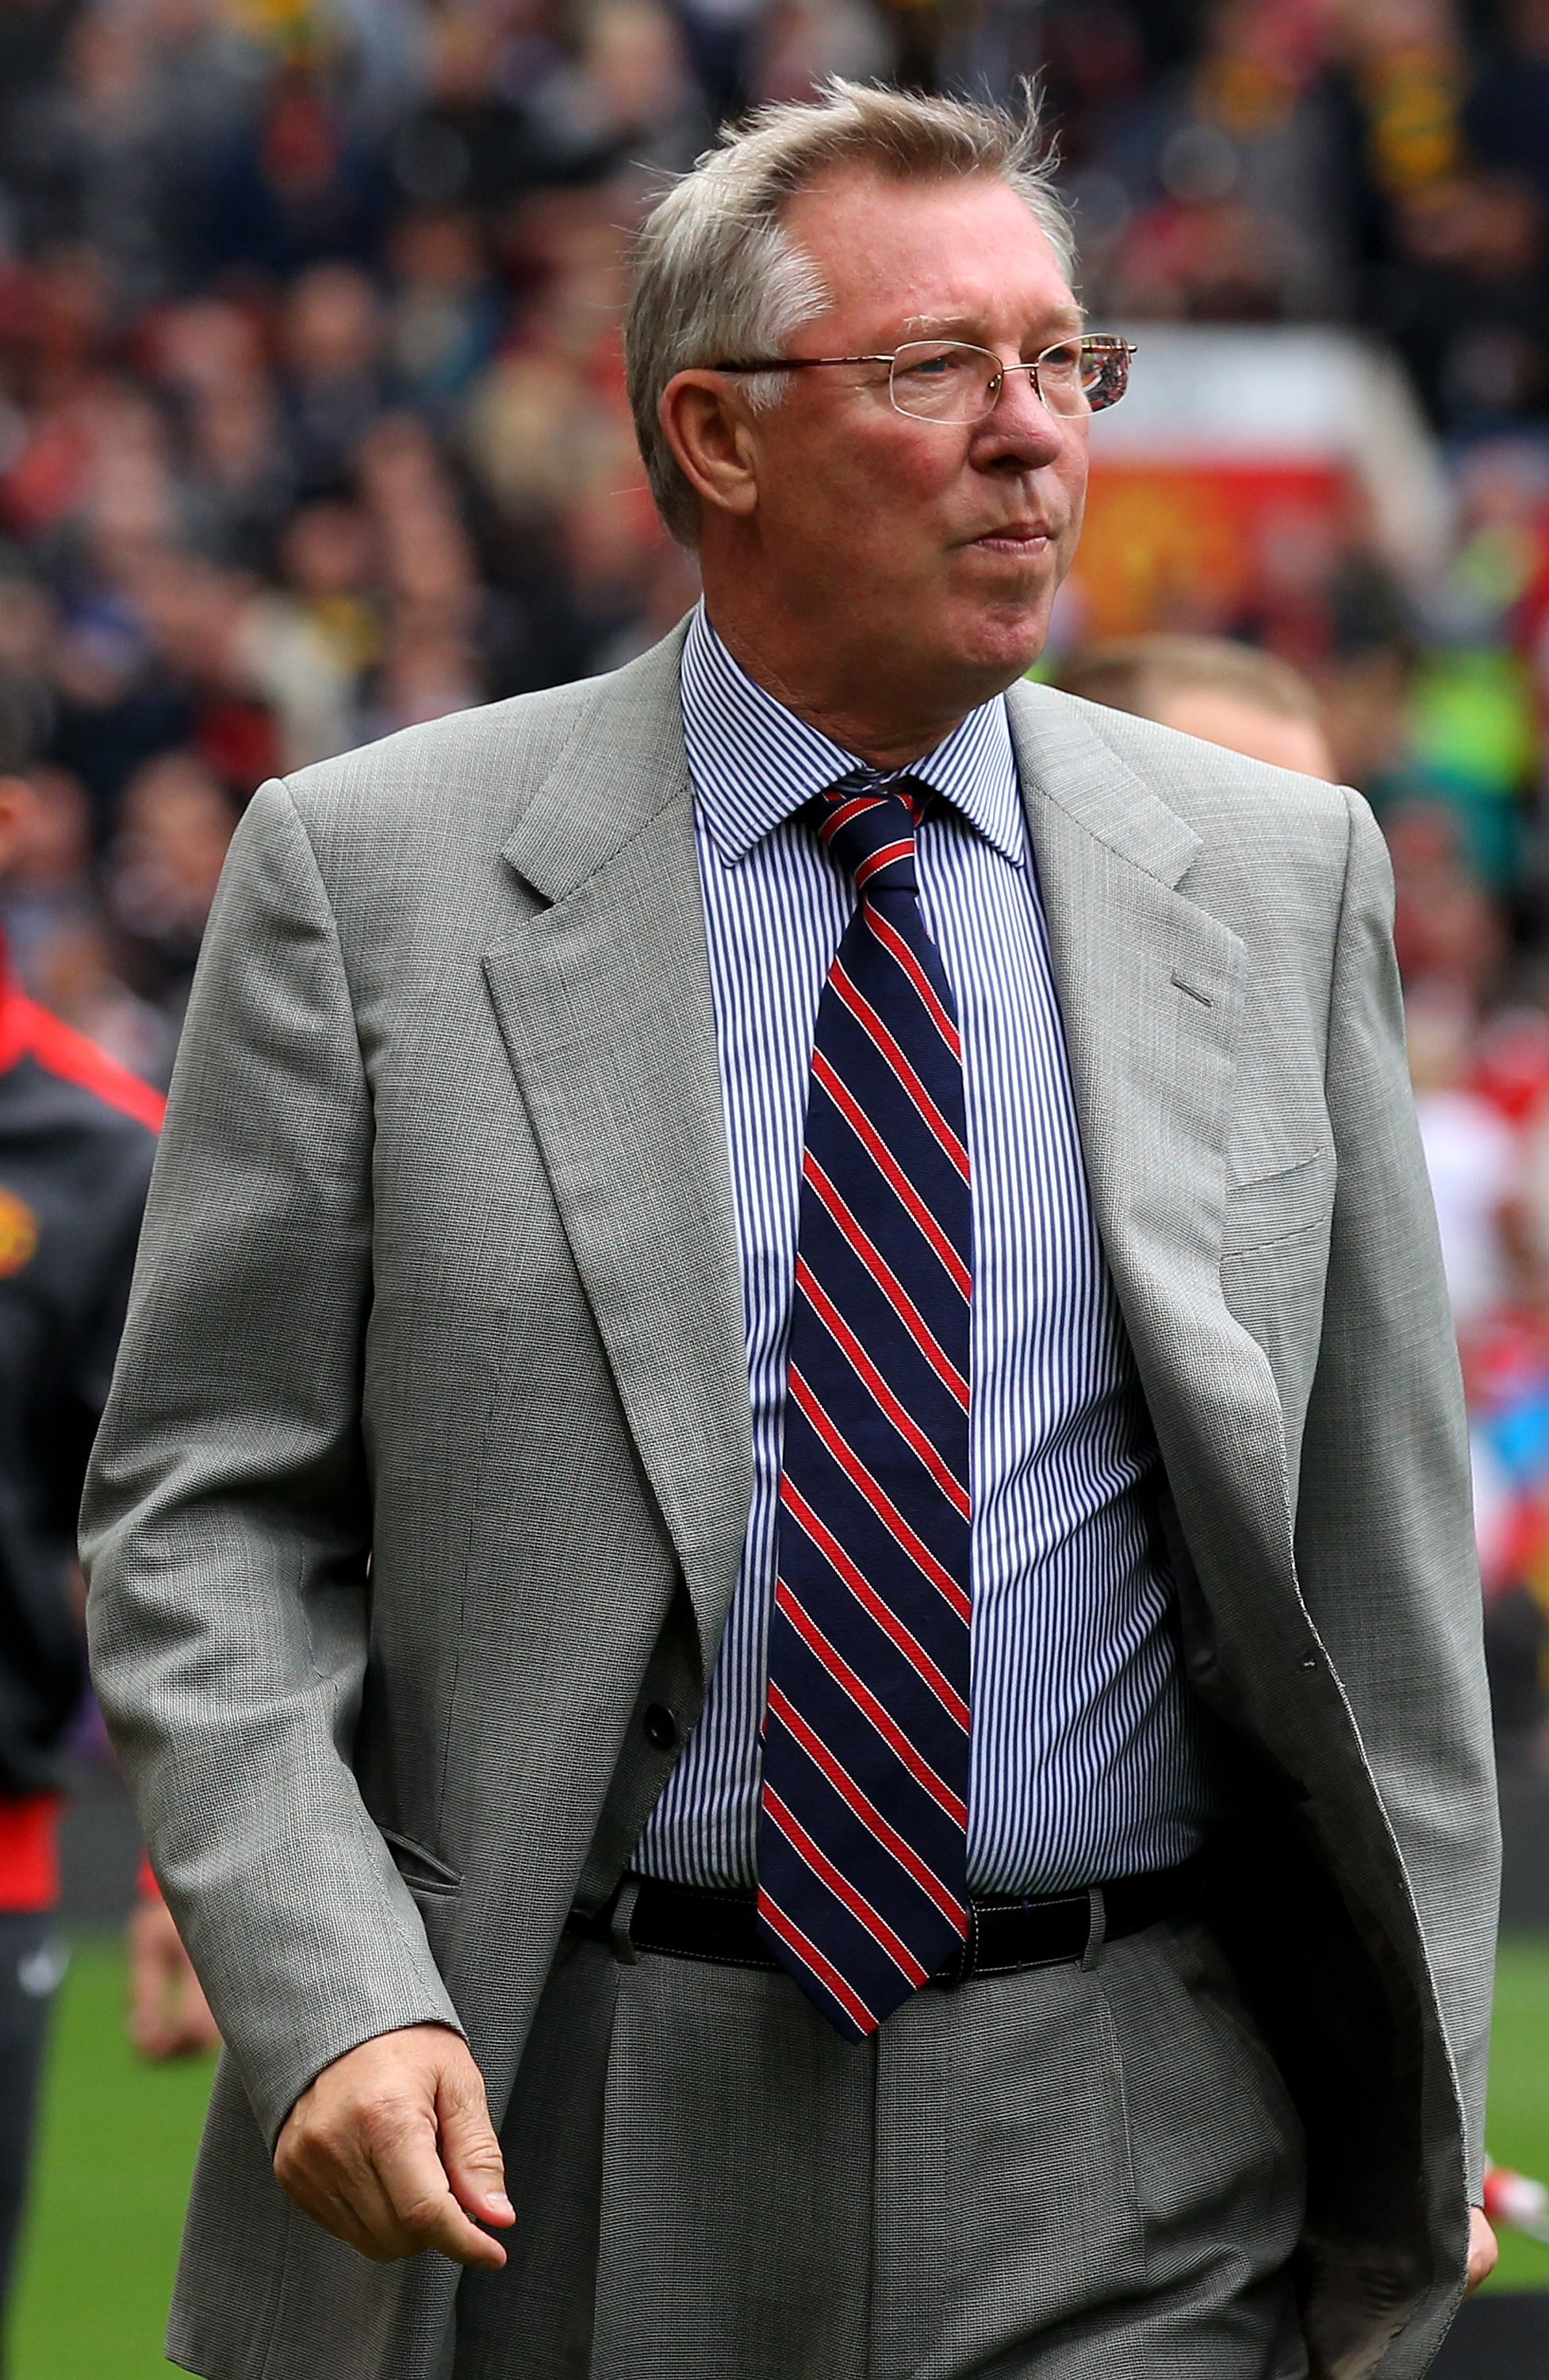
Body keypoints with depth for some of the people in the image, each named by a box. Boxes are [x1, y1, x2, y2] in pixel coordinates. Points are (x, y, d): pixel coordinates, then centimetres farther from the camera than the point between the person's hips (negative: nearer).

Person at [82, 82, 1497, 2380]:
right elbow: (205, 1519, -1)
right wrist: (332, 2007, -15)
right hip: (546, 2151, -1)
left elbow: (1374, 1526, 10)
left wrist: (1413, 2112, 9)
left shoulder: (1276, 879, 7)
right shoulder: (372, 877, 0)